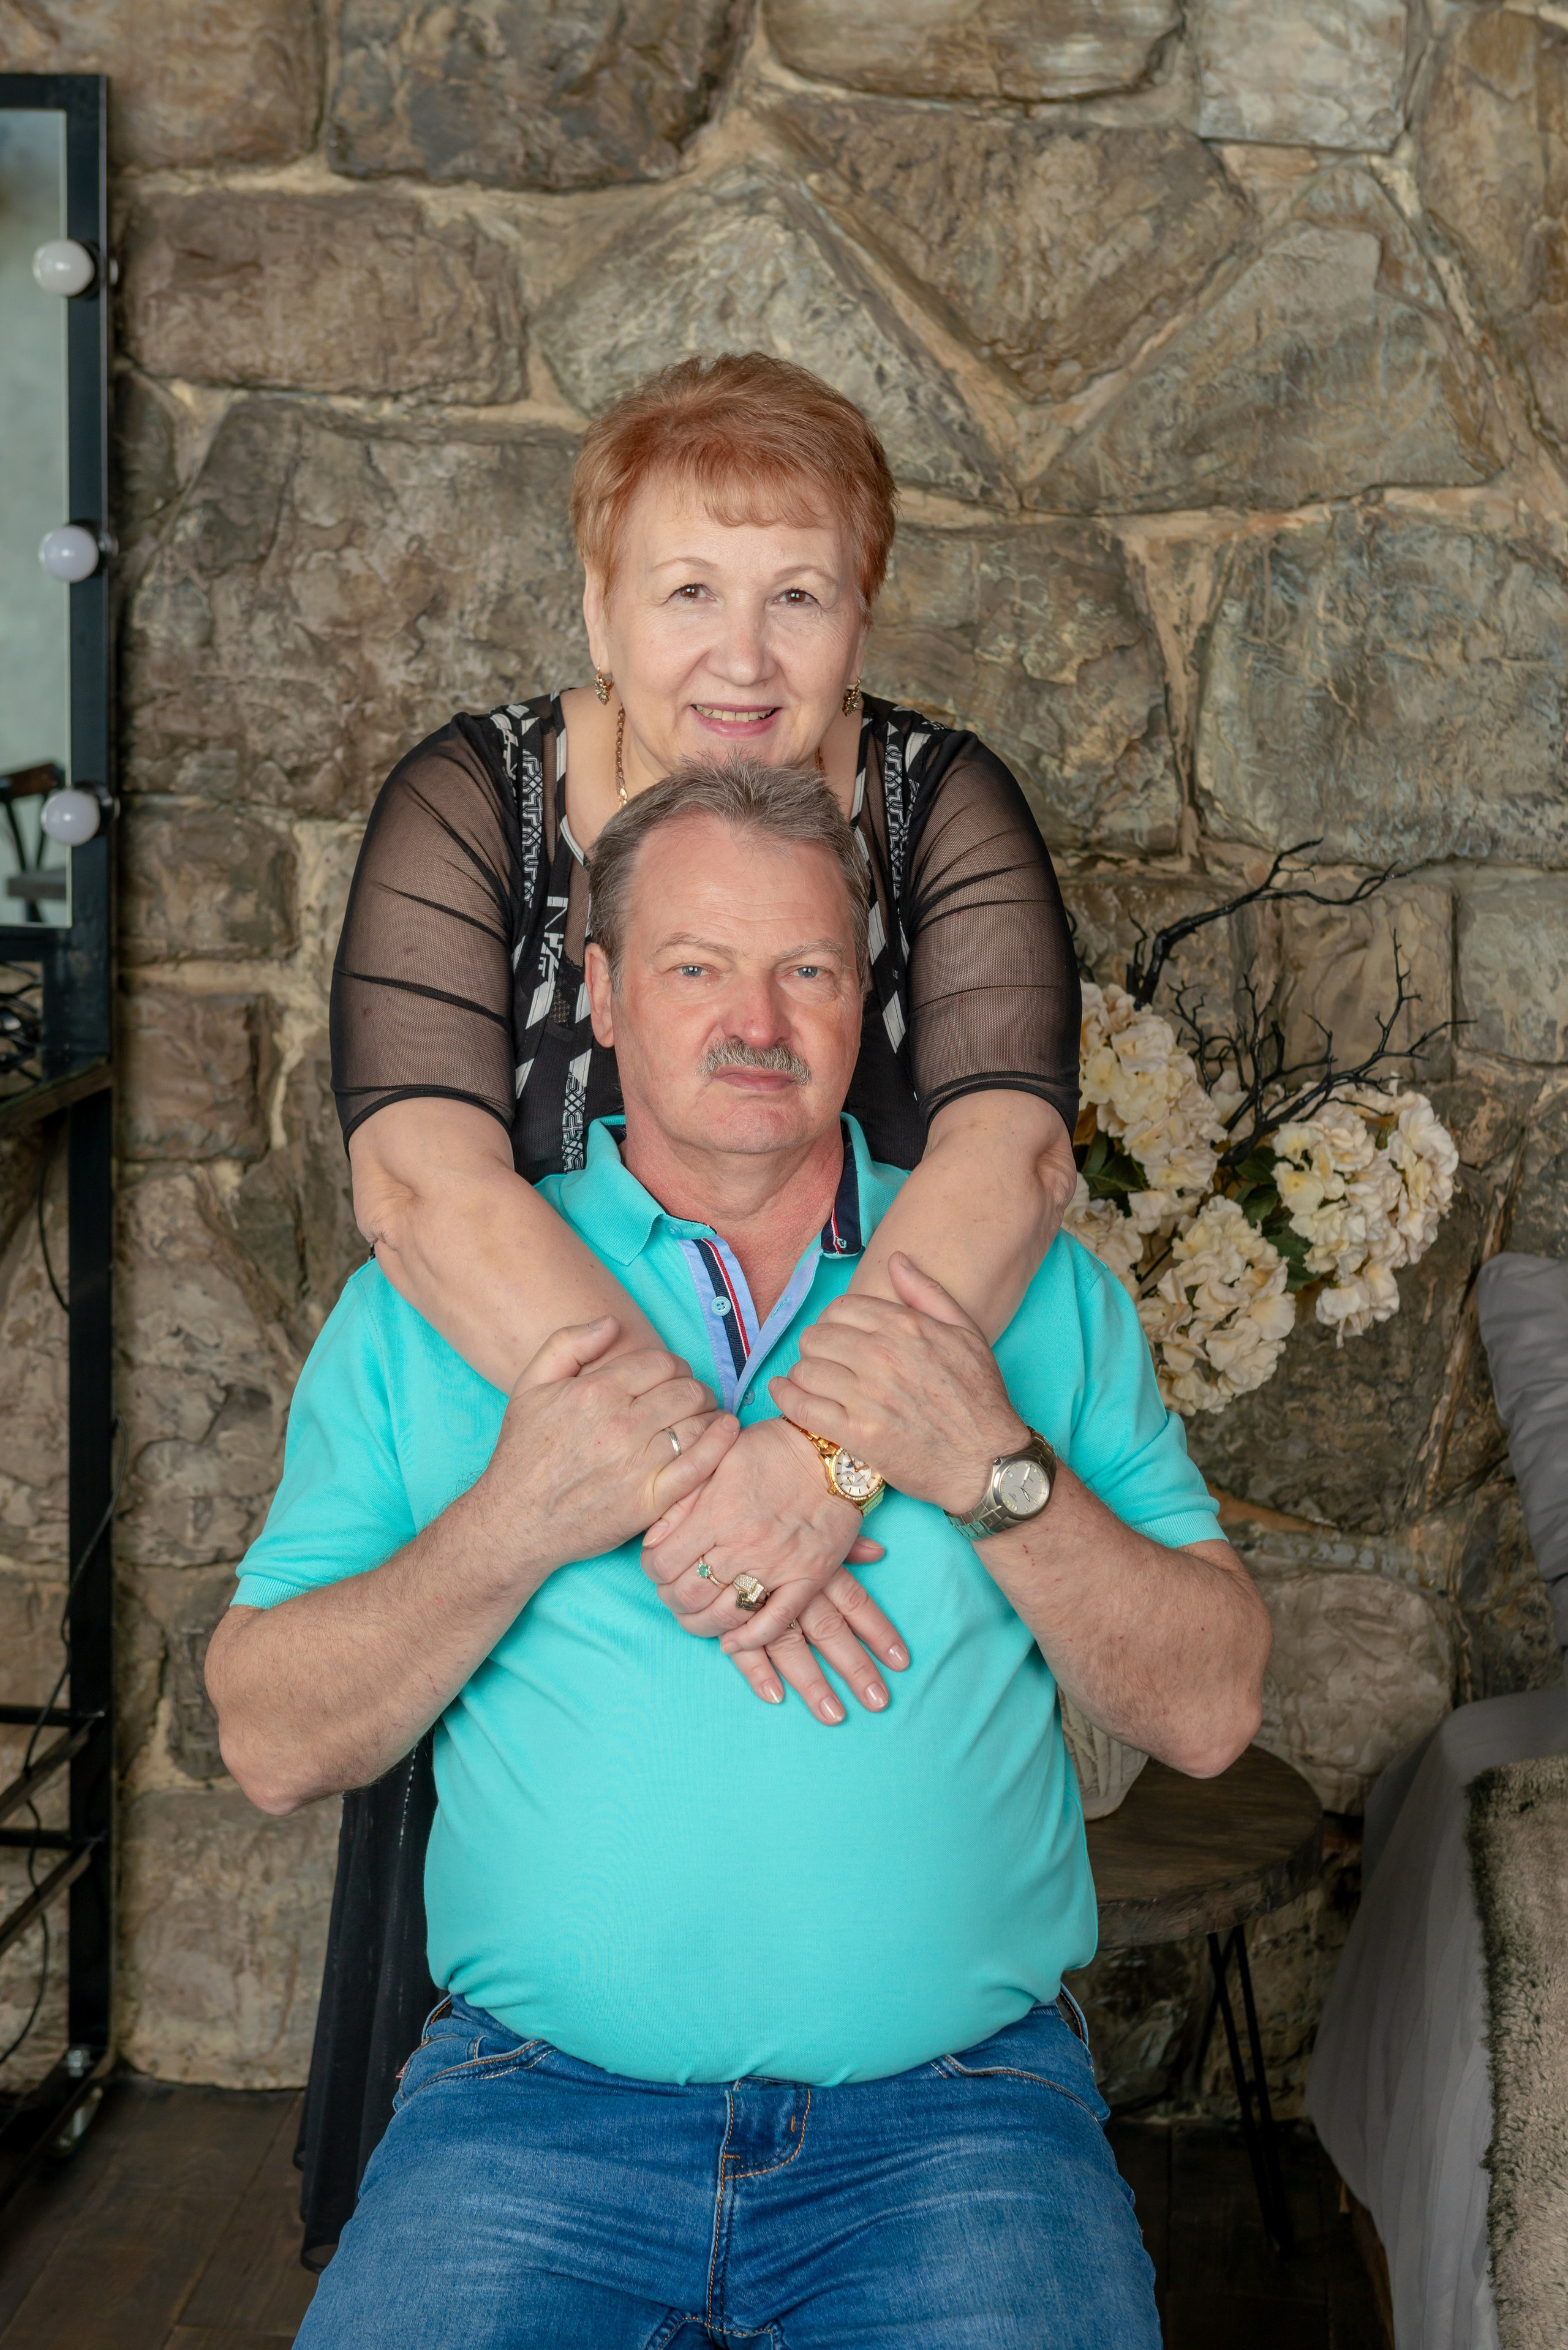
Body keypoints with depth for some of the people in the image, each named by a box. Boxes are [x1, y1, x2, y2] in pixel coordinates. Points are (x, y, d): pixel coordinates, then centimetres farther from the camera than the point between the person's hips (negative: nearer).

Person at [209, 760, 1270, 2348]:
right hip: (534, 2105, 0)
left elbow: (1211, 1712, 2)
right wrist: (515, 1525, -13)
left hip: (955, 2114, 1)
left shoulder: (1030, 1289, 9)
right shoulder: (427, 1298, 8)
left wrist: (997, 1472, -13)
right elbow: (271, 1745, 2)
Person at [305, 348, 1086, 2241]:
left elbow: (1009, 1150, -25)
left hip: (877, 1581, 1)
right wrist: (683, 1467, -40)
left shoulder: (942, 809, -9)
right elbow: (421, 1175, -26)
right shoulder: (472, 807, -11)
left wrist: (827, 1444, -42)